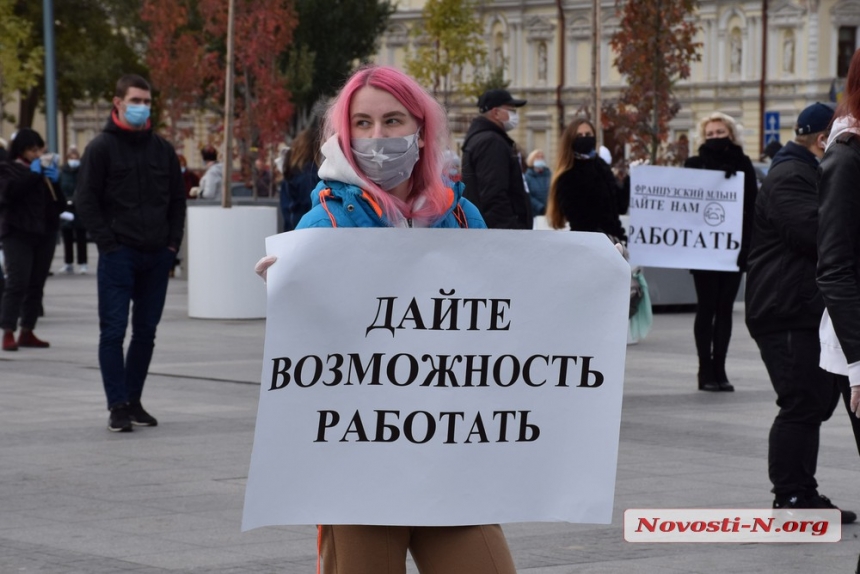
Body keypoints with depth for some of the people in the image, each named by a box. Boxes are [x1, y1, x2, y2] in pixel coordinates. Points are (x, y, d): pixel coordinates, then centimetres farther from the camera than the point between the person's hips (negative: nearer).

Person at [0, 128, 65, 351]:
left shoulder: (45, 169, 18)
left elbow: (60, 203, 12)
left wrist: (55, 180, -4)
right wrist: (34, 173, -19)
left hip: (44, 232, 5)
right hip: (18, 233, -5)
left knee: (36, 285, 4)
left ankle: (27, 332, 10)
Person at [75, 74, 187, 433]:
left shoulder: (162, 149, 12)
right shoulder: (102, 148, -3)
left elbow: (177, 198, 18)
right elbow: (86, 201, -5)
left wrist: (173, 242, 6)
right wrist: (108, 242, -11)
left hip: (157, 256, 5)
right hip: (119, 255, -5)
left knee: (146, 332, 9)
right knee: (114, 330, -6)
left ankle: (133, 400, 18)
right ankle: (117, 406, -3)